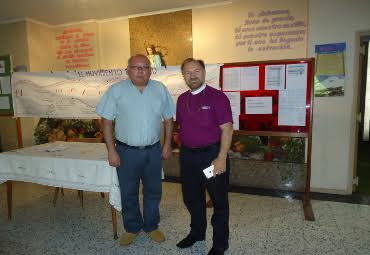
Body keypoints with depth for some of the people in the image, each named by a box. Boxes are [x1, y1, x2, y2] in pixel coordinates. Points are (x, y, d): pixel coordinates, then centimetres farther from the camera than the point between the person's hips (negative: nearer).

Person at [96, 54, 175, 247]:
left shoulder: (160, 89, 1)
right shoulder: (116, 90, -6)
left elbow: (168, 118, 8)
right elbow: (106, 121, -5)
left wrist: (167, 144, 5)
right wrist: (111, 151, -8)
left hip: (154, 151, 2)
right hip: (126, 151, -2)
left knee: (153, 191, 15)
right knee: (128, 193, 12)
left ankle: (151, 226, 37)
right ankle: (132, 228, 35)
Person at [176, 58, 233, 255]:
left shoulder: (217, 97, -11)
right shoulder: (182, 99, 7)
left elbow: (227, 129, -14)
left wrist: (221, 158, -20)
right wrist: (183, 150, 10)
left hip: (212, 155, -6)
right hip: (187, 155, 6)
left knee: (219, 200, 9)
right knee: (191, 197, 20)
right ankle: (197, 232, 44)